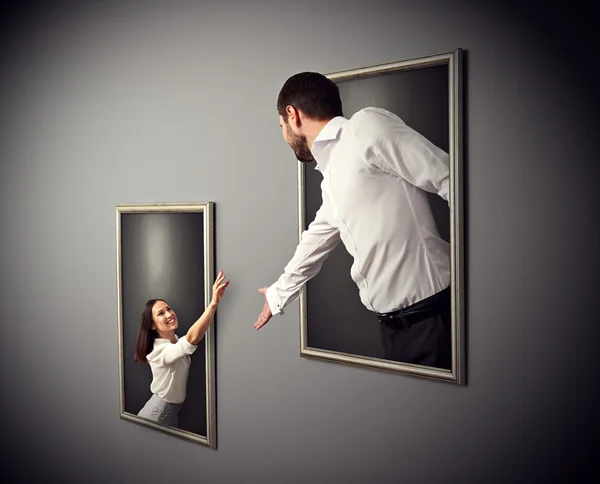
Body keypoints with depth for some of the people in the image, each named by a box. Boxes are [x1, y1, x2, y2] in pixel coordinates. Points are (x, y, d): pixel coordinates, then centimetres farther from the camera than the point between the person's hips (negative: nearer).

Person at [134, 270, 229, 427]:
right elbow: (192, 338, -48)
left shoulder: (175, 341, 1)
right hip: (157, 416, -9)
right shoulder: (160, 350, -31)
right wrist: (214, 303, -58)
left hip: (173, 412, 9)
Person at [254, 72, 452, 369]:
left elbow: (451, 179, -15)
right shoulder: (331, 177, 17)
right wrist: (278, 295, 48)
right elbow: (315, 243, 33)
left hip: (433, 315, -8)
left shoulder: (366, 126, -10)